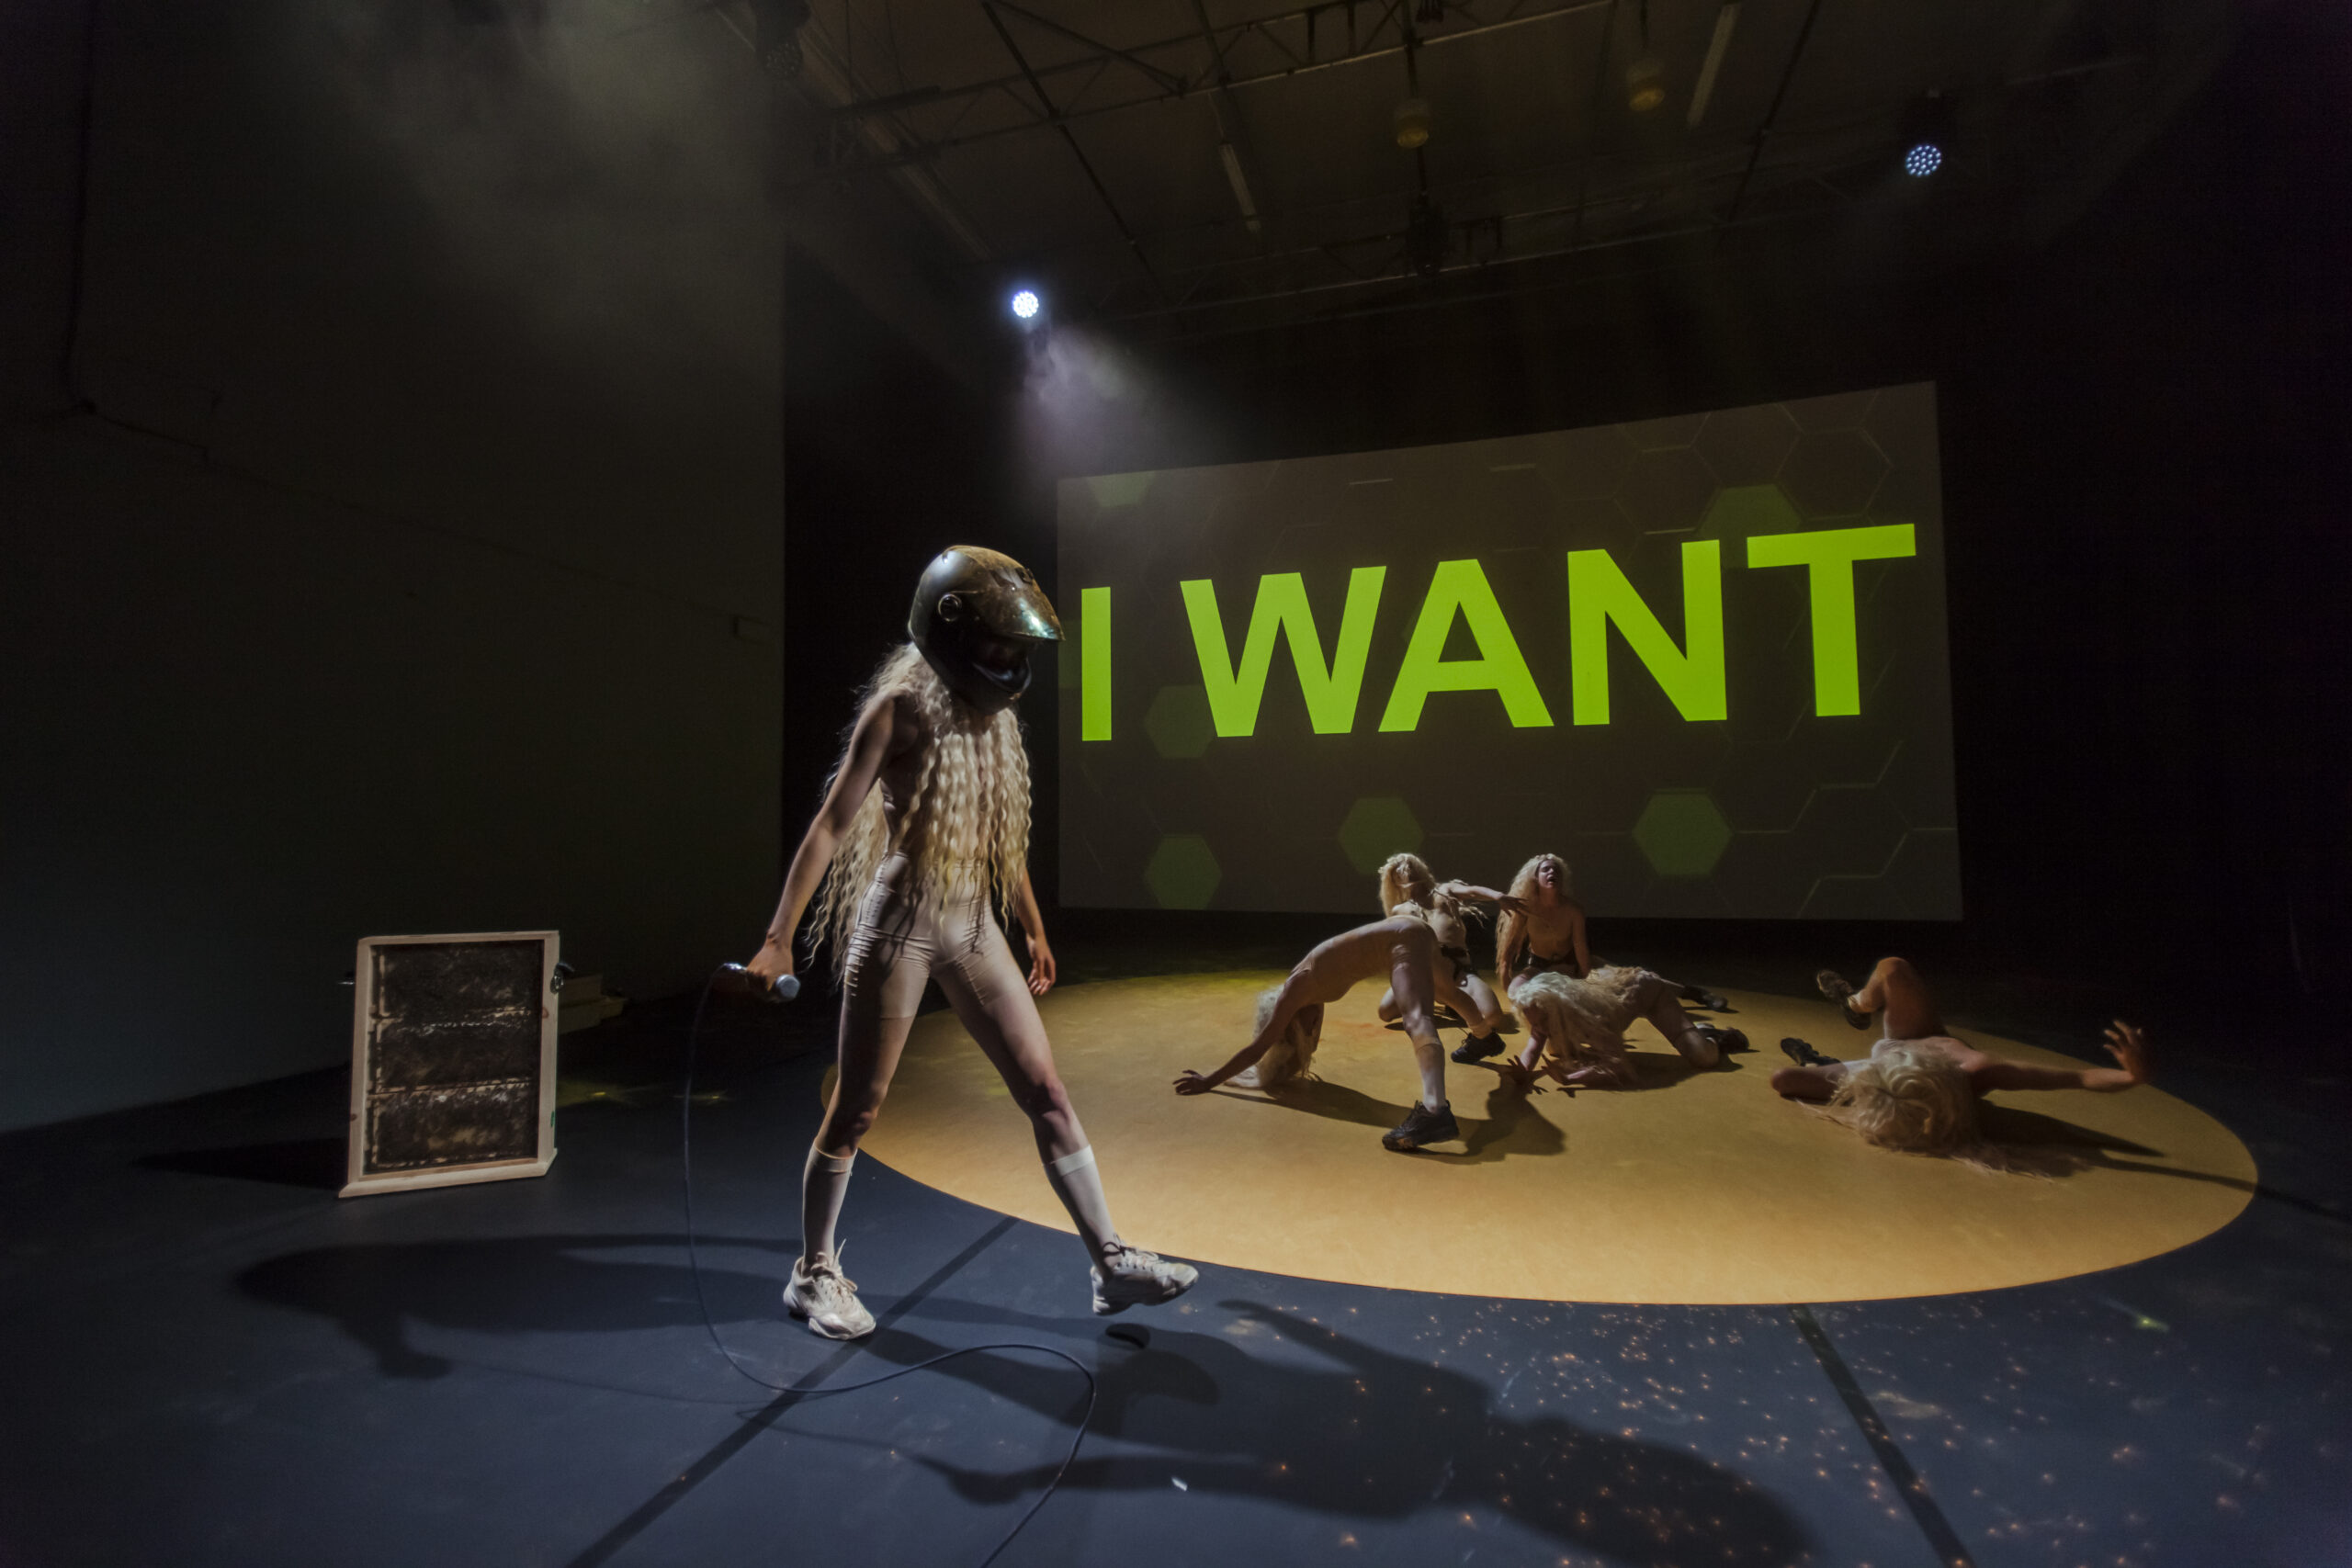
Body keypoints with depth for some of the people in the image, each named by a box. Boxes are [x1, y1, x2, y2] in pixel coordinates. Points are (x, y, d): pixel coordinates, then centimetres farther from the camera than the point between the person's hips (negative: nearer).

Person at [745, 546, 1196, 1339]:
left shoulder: (991, 714, 9)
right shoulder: (900, 709, -11)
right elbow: (830, 826, -12)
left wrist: (1033, 927, 19)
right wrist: (779, 937, -15)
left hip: (972, 927, 6)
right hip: (900, 923, -6)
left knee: (1046, 1092, 4)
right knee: (856, 1109, 7)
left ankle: (1112, 1263, 12)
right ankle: (815, 1274, 29)